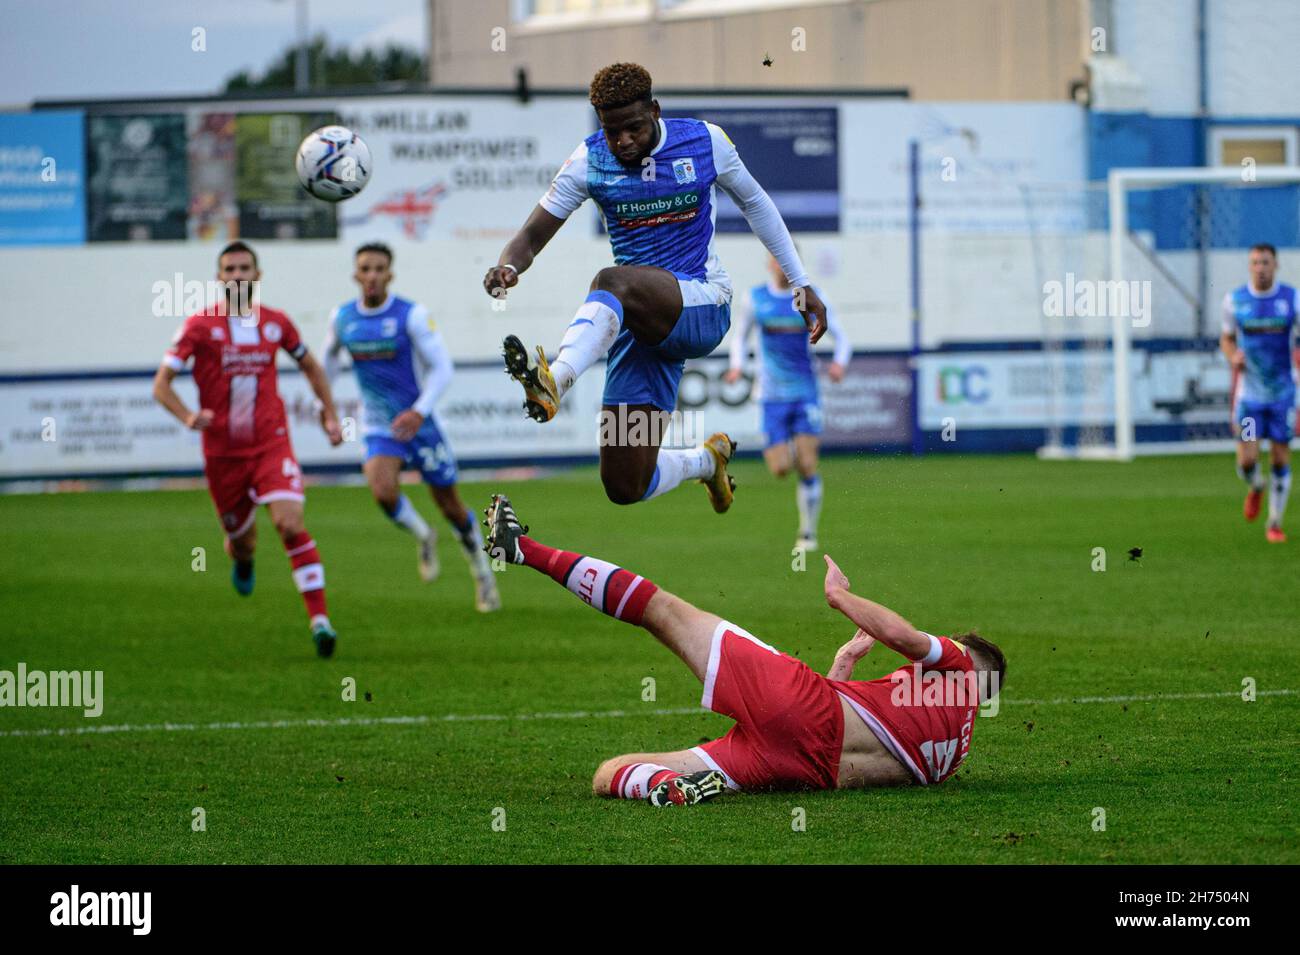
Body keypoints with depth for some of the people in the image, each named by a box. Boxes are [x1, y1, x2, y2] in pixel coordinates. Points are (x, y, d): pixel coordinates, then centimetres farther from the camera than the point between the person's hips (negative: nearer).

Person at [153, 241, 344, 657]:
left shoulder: (276, 323, 2)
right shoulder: (200, 326, -7)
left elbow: (310, 366, 21)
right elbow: (161, 384, -9)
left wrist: (330, 414, 15)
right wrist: (188, 416, -28)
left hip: (272, 446, 0)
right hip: (222, 451, 0)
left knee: (291, 525, -20)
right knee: (242, 541, 11)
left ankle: (319, 620, -21)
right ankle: (242, 561, 52)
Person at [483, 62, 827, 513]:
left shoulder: (704, 141, 0)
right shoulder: (590, 161, 0)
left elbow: (754, 204, 16)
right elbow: (531, 237, 0)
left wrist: (802, 285, 16)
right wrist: (508, 267, -25)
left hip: (703, 307, -3)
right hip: (639, 323, 3)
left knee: (612, 282, -37)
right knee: (625, 488, -3)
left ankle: (554, 383, -62)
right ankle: (707, 460, 30)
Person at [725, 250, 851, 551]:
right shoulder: (755, 298, 2)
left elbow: (841, 338, 5)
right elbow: (740, 336, 15)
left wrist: (840, 363, -15)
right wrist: (737, 365, -4)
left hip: (806, 393, -1)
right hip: (773, 397, 1)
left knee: (807, 466, -11)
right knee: (780, 468, -8)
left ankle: (808, 534, 4)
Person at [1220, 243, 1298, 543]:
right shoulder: (1235, 300, -2)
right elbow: (1226, 339, 12)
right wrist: (1233, 356, -11)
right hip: (1249, 391, 0)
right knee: (1247, 459, -8)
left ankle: (1275, 523, 15)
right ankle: (1256, 487, 28)